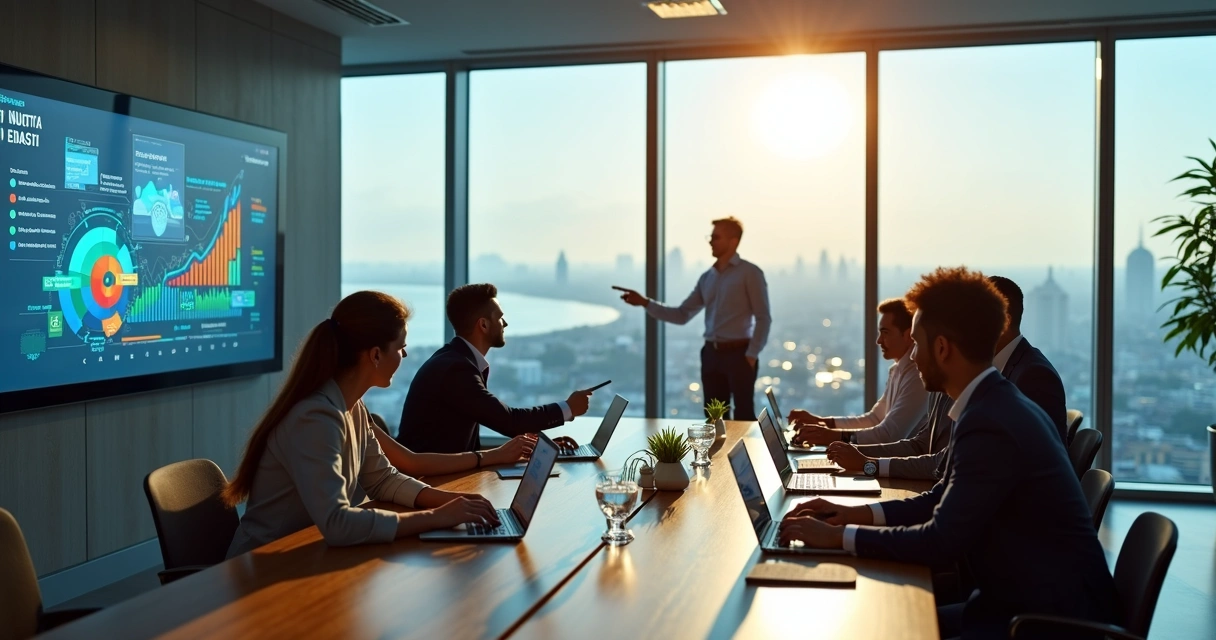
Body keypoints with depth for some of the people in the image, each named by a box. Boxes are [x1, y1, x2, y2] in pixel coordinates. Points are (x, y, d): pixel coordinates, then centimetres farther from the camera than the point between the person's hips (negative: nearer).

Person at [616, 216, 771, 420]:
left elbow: (763, 318, -6)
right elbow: (682, 315, 11)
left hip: (738, 354, -6)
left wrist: (752, 355, -13)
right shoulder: (707, 278, 13)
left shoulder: (750, 273, -4)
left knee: (743, 416, -4)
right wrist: (645, 302, 3)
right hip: (711, 354, 6)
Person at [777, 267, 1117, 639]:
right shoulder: (995, 404, 6)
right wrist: (857, 514, 4)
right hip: (1027, 599, 8)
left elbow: (941, 544, -23)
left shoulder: (990, 424, -24)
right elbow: (943, 499, 13)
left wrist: (839, 536, -16)